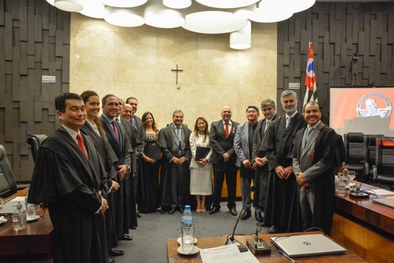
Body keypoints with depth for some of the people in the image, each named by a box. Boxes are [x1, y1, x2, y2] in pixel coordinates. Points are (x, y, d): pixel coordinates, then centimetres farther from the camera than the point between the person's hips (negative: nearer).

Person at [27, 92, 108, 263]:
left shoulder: (86, 140, 7)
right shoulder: (53, 145, -18)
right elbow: (69, 185, -21)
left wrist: (101, 196, -4)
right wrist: (98, 202, -11)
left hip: (92, 213, 7)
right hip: (72, 218, -7)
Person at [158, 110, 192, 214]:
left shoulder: (188, 131, 9)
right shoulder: (164, 131, 2)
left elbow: (190, 147, 6)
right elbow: (163, 147, -3)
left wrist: (185, 157, -7)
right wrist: (172, 158, -10)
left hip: (184, 162, 2)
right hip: (170, 162, -2)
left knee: (183, 184, 6)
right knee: (172, 183, 2)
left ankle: (181, 204, 18)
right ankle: (173, 204, 13)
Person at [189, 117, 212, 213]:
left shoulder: (210, 135, 3)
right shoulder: (193, 135, 5)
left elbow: (212, 149, -1)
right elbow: (192, 149, -1)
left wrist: (206, 159, -13)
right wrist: (198, 159, -12)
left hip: (207, 162, 0)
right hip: (196, 162, 0)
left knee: (206, 182, 4)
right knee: (196, 182, 3)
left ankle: (203, 204, 16)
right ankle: (198, 204, 15)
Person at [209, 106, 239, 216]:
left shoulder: (237, 125, 4)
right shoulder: (214, 124, 4)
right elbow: (212, 140, -5)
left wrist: (229, 153, -13)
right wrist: (222, 154, -12)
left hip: (232, 159, 0)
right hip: (218, 159, 0)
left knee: (232, 184, 9)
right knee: (217, 184, 7)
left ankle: (232, 206, 23)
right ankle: (215, 205, 19)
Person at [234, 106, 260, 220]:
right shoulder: (240, 128, 6)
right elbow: (236, 145, 2)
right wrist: (243, 159, -8)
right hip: (245, 163, 3)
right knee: (245, 188, 11)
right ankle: (246, 209, 24)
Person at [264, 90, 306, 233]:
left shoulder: (303, 122, -3)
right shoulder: (275, 124, 9)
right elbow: (269, 147, 4)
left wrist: (292, 167, -12)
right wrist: (276, 165, -7)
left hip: (294, 171, -4)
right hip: (277, 170, 4)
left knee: (292, 201, 4)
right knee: (276, 199, 11)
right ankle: (276, 225, 27)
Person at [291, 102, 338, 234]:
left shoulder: (329, 133, -6)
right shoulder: (300, 133, 14)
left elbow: (327, 160, -14)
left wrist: (306, 175, -13)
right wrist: (299, 174, -4)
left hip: (320, 186, -6)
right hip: (301, 184, 6)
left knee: (318, 225, 3)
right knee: (302, 222, 15)